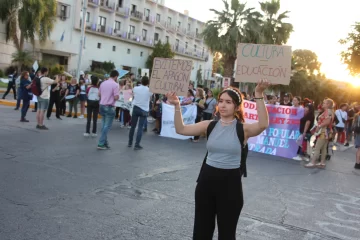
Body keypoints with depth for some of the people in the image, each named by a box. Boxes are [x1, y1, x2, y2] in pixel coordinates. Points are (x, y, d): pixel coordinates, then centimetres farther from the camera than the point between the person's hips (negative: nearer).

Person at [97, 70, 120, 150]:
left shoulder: (103, 83, 8)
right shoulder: (115, 85, -13)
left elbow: (99, 94, 14)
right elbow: (116, 97, -17)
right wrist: (118, 95, 3)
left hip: (102, 105, 7)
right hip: (109, 107, -7)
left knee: (104, 125, 13)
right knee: (107, 126, -2)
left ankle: (105, 143, 17)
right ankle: (101, 144, -3)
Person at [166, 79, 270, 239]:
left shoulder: (242, 128, -8)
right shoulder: (210, 125, 2)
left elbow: (263, 125, -28)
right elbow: (181, 129, -4)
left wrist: (258, 96, -36)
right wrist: (177, 106, -16)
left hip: (230, 183, -3)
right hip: (206, 180, 3)